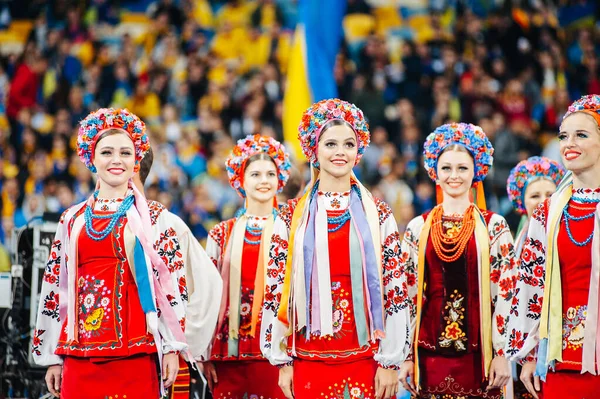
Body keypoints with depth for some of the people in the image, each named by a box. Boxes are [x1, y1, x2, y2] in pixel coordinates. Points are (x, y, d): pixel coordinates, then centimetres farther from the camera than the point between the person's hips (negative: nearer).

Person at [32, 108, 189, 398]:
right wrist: (52, 357, 10)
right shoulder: (73, 220, 13)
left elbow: (170, 282, 1)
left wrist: (172, 347, -6)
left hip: (136, 354, -3)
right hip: (81, 356, 3)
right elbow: (55, 287, 14)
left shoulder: (153, 219, 5)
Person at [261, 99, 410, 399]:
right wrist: (282, 362, 0)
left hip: (365, 361, 0)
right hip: (309, 362, 0)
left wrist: (390, 361, -4)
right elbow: (275, 289, 4)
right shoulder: (292, 216, 4)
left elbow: (395, 290, 1)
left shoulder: (378, 215, 3)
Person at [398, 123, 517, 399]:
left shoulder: (494, 226, 2)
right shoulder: (417, 228, 7)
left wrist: (502, 353, -7)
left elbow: (505, 292, -1)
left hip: (477, 354, -1)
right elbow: (407, 293, 8)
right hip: (431, 352, 2)